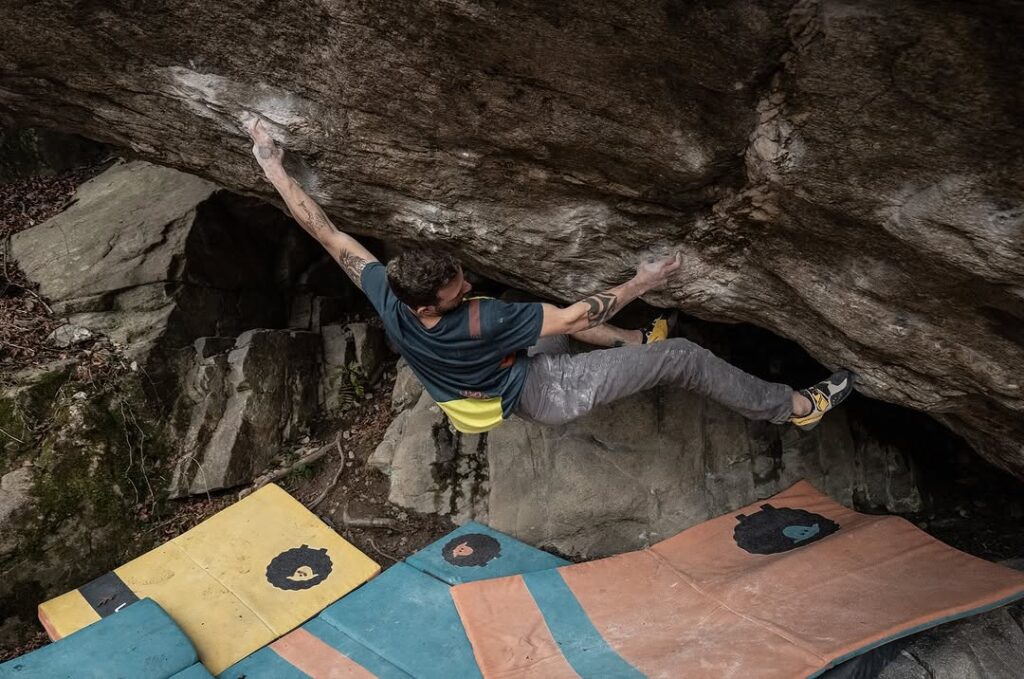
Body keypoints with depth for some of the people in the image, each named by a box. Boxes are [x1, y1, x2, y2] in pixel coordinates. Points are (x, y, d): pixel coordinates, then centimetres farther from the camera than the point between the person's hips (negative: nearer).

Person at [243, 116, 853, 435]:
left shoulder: (386, 296, -23)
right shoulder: (477, 321, -40)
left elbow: (326, 231, -14)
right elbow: (575, 318, -33)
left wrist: (273, 167, -8)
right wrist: (641, 283, -23)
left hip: (518, 373, 8)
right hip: (551, 394, -8)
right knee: (683, 356, -7)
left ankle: (634, 342, 37)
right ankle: (794, 408, 10)